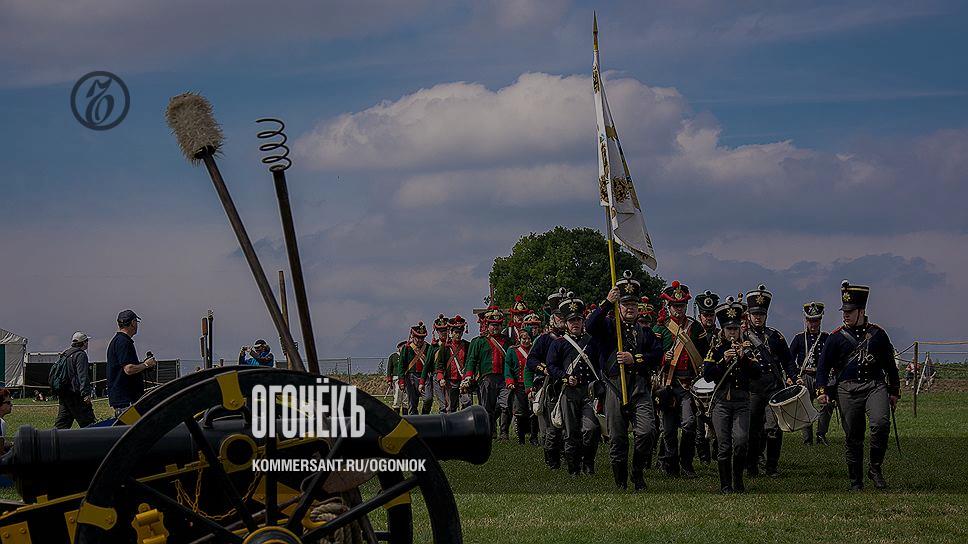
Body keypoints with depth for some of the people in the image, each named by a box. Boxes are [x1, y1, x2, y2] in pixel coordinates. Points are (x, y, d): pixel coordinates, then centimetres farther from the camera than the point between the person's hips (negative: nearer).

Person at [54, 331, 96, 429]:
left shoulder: (64, 355, 20)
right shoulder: (80, 355, -8)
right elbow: (82, 376, -17)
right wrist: (86, 393, -22)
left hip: (62, 394, 9)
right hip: (75, 394, -9)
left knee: (61, 424, 8)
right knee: (88, 423, -7)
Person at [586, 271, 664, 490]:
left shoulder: (645, 332, 19)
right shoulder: (608, 327, 10)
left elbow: (657, 355, 6)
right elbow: (590, 325, -12)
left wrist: (635, 359, -9)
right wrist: (606, 303, -21)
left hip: (641, 389, 1)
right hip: (616, 388, -1)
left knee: (646, 432, -17)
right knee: (617, 439, 2)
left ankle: (638, 472, 3)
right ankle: (621, 484, 13)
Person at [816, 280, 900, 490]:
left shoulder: (878, 334, 7)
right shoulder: (837, 337, 4)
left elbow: (890, 364, 16)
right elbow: (823, 365, 6)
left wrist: (894, 392, 17)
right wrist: (822, 391, -5)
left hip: (875, 385, 0)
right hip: (848, 390, 0)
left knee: (881, 424, -24)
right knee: (853, 438, 3)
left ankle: (875, 469, -7)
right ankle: (855, 481, 14)